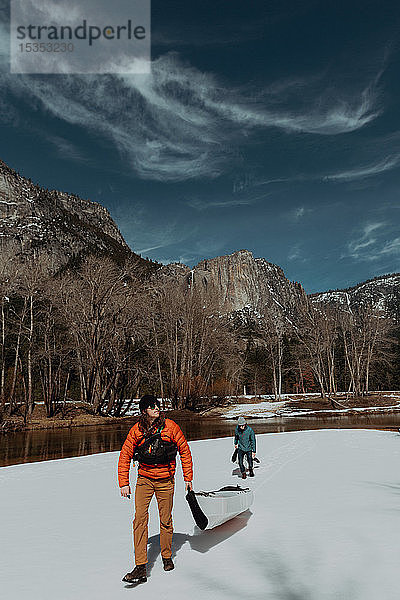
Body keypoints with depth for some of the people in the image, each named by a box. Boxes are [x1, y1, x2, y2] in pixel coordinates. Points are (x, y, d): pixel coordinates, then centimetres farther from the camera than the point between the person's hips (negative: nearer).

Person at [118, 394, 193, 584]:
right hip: (144, 479, 1)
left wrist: (188, 478, 0)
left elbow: (184, 451, -1)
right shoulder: (137, 430, -7)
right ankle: (140, 568, -1)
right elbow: (125, 456, 2)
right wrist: (124, 483, -2)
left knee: (166, 520, 10)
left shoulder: (170, 426, -10)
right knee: (140, 518, -9)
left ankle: (167, 556, 33)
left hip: (165, 481, 0)